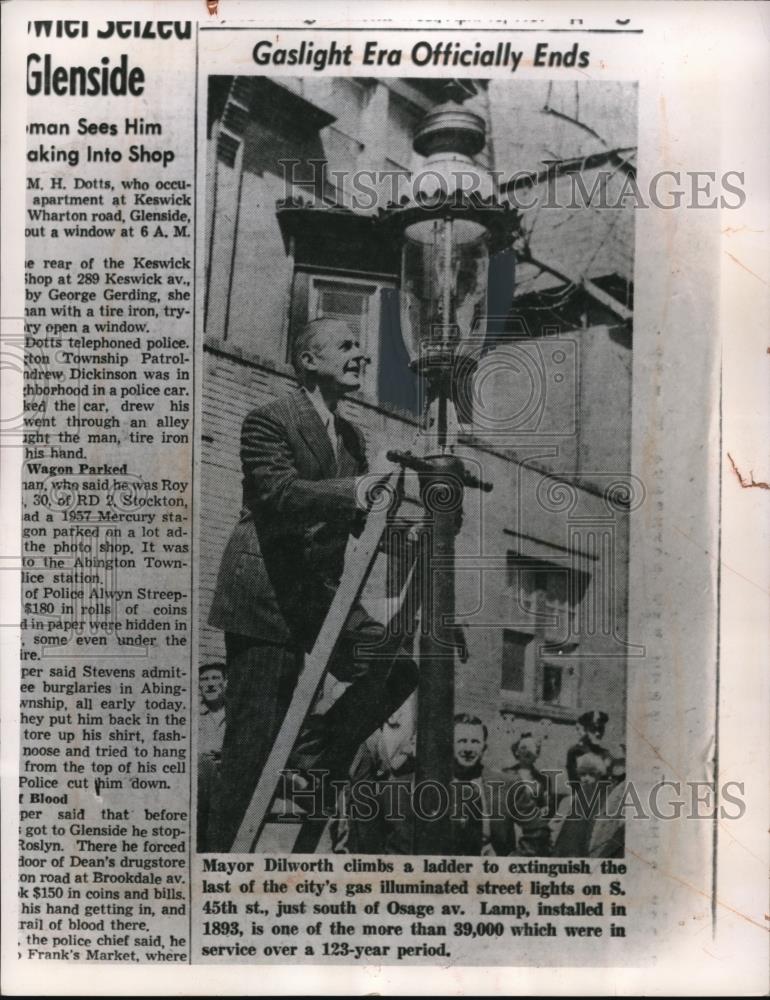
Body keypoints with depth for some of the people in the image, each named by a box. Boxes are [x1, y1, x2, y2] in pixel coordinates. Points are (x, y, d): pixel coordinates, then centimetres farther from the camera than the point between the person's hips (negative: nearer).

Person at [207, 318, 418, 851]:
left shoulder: (352, 436, 17)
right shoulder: (269, 420, -7)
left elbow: (361, 520, 18)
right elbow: (280, 494, -22)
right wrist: (352, 493, -34)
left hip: (320, 591, 7)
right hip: (264, 594, -7)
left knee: (396, 665, -9)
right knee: (256, 728, -3)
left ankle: (317, 753, 8)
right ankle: (230, 845, 13)